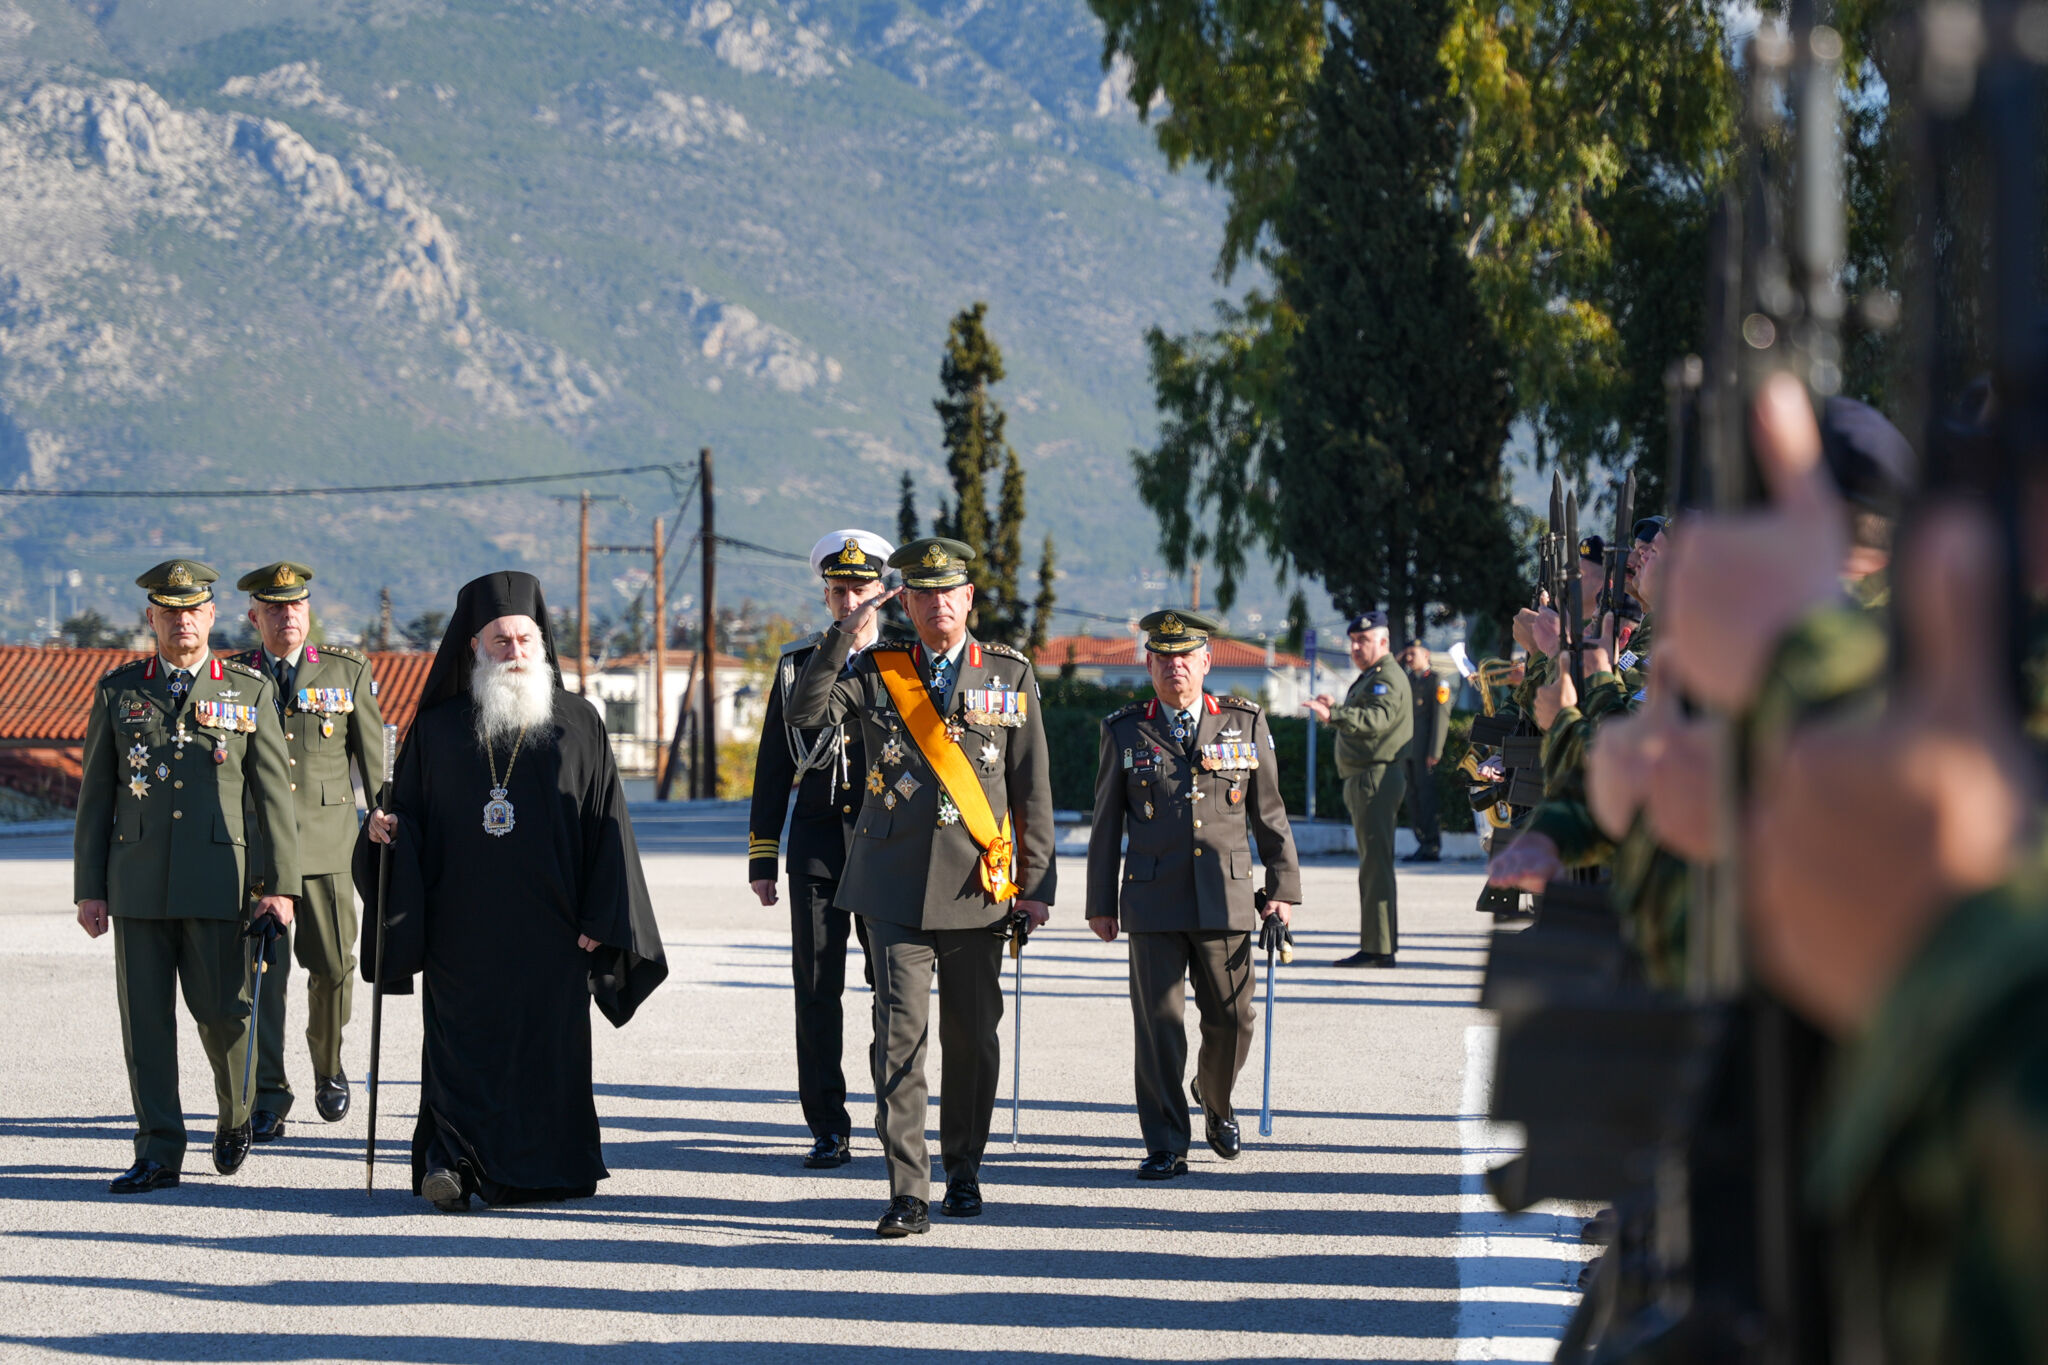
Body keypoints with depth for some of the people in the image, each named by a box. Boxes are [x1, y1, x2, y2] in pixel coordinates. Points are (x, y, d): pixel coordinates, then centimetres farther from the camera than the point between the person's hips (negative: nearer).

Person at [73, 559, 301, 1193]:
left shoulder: (250, 691, 5)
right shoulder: (118, 690, 9)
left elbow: (273, 792, 4)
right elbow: (96, 795, 9)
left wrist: (281, 884, -3)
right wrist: (89, 889, 4)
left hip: (218, 882, -1)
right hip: (137, 881, 2)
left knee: (222, 1012, -2)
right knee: (145, 1018, 0)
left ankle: (236, 1115, 26)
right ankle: (159, 1153, 5)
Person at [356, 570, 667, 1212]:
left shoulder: (578, 725, 6)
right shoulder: (437, 729, 9)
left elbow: (607, 826, 4)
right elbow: (408, 814, 12)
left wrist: (601, 918, -3)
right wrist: (389, 829, -12)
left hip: (548, 931, 0)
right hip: (461, 929, 0)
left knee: (547, 1047, 1)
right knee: (463, 1045, -5)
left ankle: (542, 1170, 11)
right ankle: (450, 1161, -2)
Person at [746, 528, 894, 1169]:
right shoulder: (798, 665, 9)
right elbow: (774, 767, 10)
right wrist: (762, 858, 6)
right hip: (818, 838, 1)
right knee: (817, 987, -1)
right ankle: (829, 1128, 4)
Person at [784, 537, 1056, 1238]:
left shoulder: (1010, 675, 7)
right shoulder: (876, 672, 6)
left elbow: (1032, 788, 7)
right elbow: (803, 712, -9)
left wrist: (1037, 884, 3)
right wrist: (843, 636, -17)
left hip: (977, 885, 1)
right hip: (896, 884, -1)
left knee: (974, 1038, 8)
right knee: (900, 1030, -10)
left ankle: (963, 1172, 25)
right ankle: (908, 1193, -10)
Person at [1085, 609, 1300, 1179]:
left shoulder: (1245, 723, 7)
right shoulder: (1125, 731, 6)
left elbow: (1269, 812, 11)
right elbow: (1106, 824, 9)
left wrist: (1283, 887, 7)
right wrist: (1101, 902, 8)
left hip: (1225, 899, 1)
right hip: (1153, 902, -1)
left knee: (1231, 1019, 5)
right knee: (1158, 1022, -4)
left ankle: (1216, 1101, 35)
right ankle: (1165, 1146, 3)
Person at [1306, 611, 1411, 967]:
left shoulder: (1388, 678, -12)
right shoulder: (1370, 677, 22)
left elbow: (1377, 719, -29)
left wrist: (1333, 716, -40)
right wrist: (1335, 710, 13)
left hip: (1376, 778, -11)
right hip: (1363, 780, 11)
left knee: (1375, 864, -11)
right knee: (1374, 863, 14)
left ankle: (1378, 949, -12)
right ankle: (1379, 946, 20)